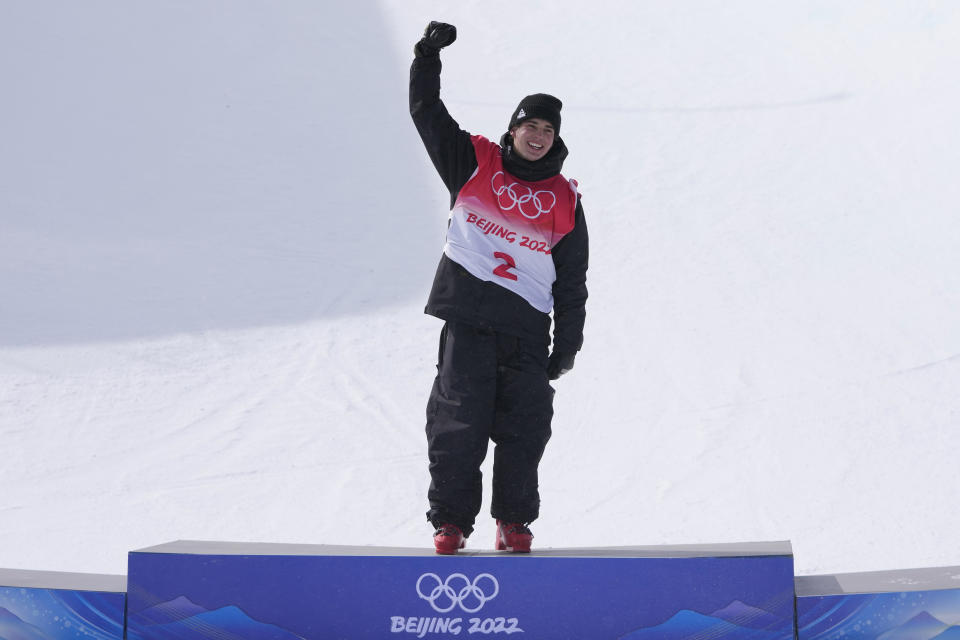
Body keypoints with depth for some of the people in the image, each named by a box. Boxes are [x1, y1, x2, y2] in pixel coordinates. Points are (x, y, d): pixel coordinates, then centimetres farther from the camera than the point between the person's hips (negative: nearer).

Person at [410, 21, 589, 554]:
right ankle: (451, 520, 4)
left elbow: (572, 280, 13)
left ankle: (514, 522, 12)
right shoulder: (474, 162, 9)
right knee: (458, 423, -5)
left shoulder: (564, 200, 11)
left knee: (524, 430, -1)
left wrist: (568, 345, 10)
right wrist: (428, 58, -4)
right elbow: (428, 115, 7)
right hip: (468, 319, -1)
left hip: (528, 330, 1)